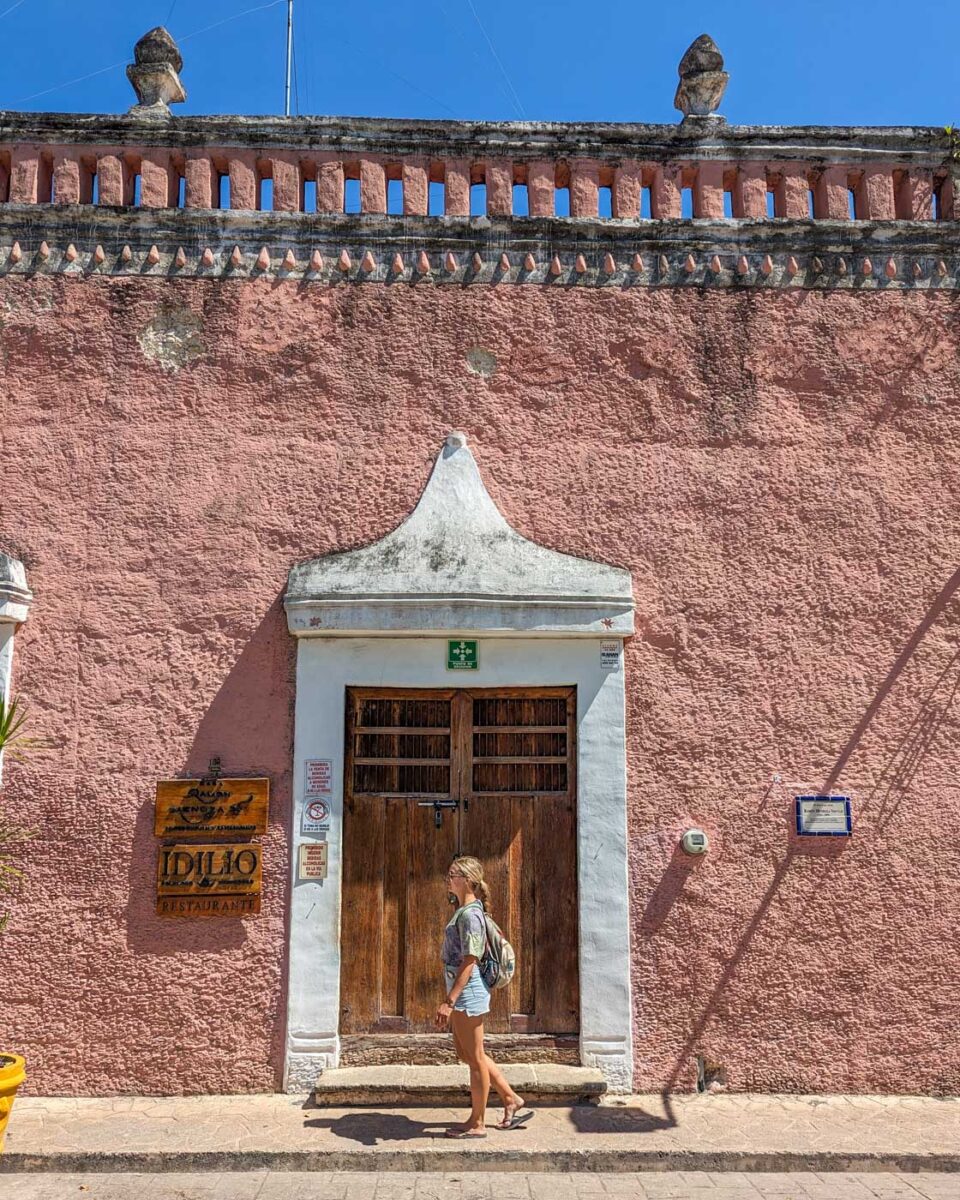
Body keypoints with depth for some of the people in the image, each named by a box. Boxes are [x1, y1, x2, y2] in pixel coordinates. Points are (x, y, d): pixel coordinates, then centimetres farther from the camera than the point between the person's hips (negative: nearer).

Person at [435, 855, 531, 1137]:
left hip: (467, 992, -10)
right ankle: (511, 1099, 27)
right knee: (467, 1054, 18)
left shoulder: (469, 914, -18)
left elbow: (468, 963, -22)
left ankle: (477, 1124, 16)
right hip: (463, 993, 10)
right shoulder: (464, 910, 11)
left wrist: (449, 1002, -23)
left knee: (475, 1058, 3)